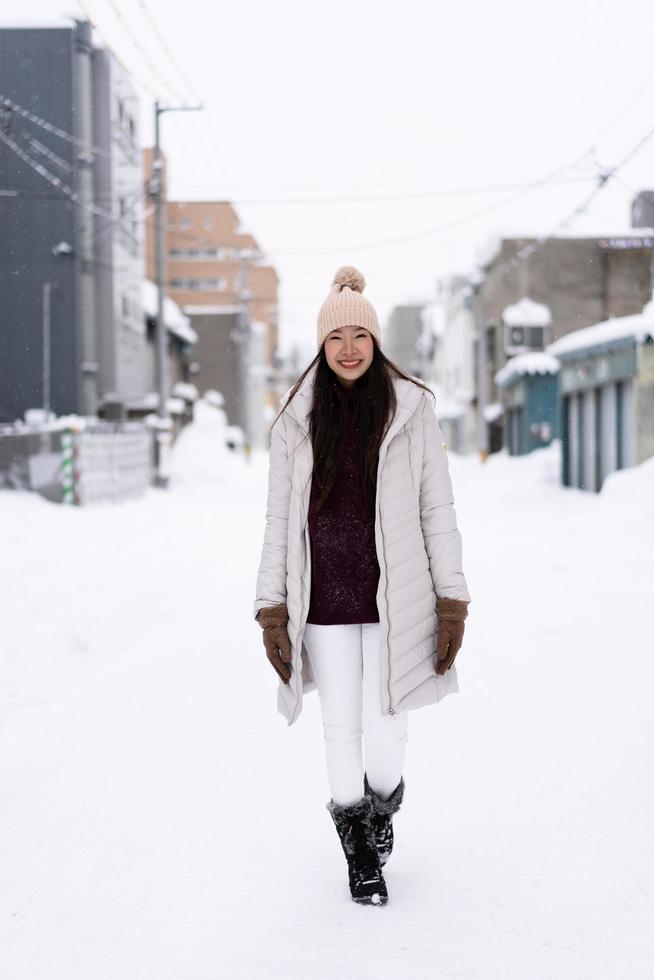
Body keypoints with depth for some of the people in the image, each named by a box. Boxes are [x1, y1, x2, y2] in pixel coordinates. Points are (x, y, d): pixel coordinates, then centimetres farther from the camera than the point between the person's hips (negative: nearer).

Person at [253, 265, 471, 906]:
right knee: (342, 729, 5)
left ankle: (383, 806, 33)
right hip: (325, 600, 1)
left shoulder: (412, 409, 1)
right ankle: (359, 854, 25)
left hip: (394, 596, -1)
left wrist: (452, 602, -2)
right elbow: (280, 517, 5)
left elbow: (438, 511, 2)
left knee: (385, 729, -1)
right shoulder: (297, 420, 4)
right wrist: (271, 609, 0)